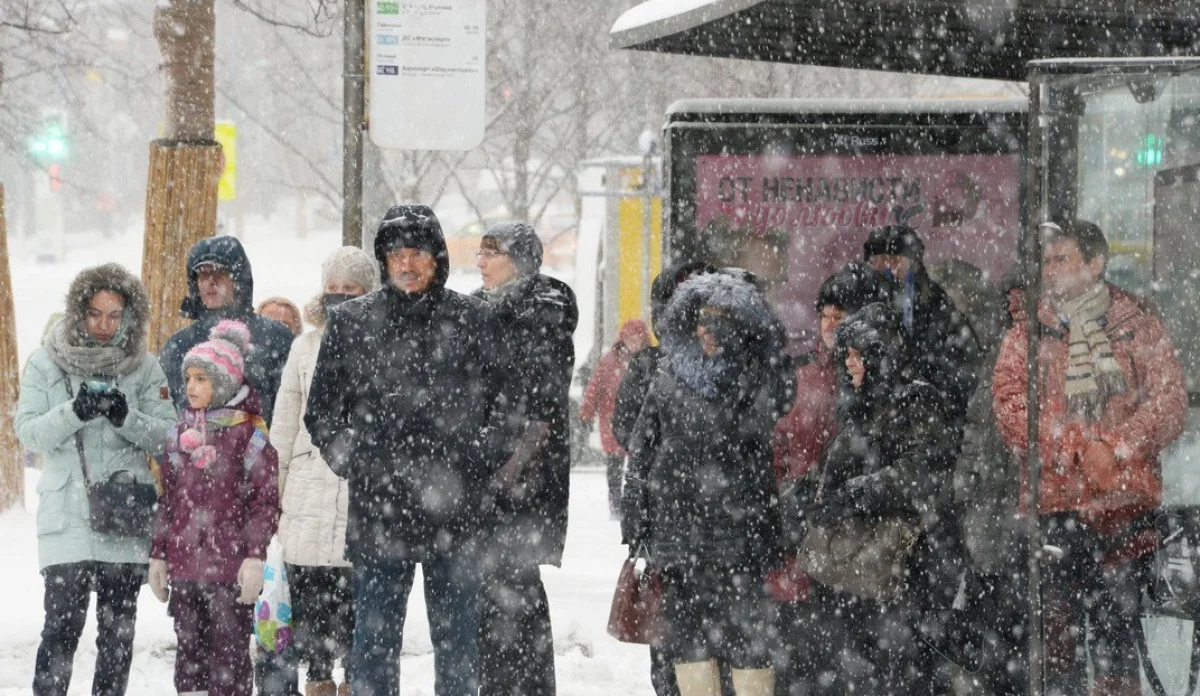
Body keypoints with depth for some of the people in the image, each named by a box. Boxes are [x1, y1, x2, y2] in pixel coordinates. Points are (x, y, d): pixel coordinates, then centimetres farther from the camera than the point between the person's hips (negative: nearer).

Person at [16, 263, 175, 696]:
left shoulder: (144, 367, 6)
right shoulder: (46, 364, 4)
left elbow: (167, 434, 1)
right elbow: (28, 432, -2)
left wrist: (127, 417, -17)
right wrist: (74, 412, -18)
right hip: (66, 513, -2)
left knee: (118, 629, 5)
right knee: (64, 623, -10)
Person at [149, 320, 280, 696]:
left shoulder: (249, 433, -6)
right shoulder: (181, 433, 11)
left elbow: (265, 500, -7)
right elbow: (167, 499, 15)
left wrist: (255, 557, -12)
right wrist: (158, 555, 12)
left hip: (230, 567, -6)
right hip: (184, 565, 6)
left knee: (229, 655, -2)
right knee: (189, 651, 10)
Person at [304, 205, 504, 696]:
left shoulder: (472, 319, 4)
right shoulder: (351, 322, 6)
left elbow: (502, 403, 8)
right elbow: (322, 411, 12)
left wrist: (479, 467, -2)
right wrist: (355, 466, 1)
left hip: (455, 511, 0)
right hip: (377, 509, 0)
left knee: (457, 640, 7)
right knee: (375, 642, 3)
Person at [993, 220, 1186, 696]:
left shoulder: (1139, 325, 8)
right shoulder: (1027, 335, 8)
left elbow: (1170, 403, 1)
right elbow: (1012, 408, -4)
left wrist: (1117, 449, -13)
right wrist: (1079, 448, -16)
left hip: (1127, 504, 0)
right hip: (1056, 506, 0)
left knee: (1117, 636, 4)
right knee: (1058, 635, -2)